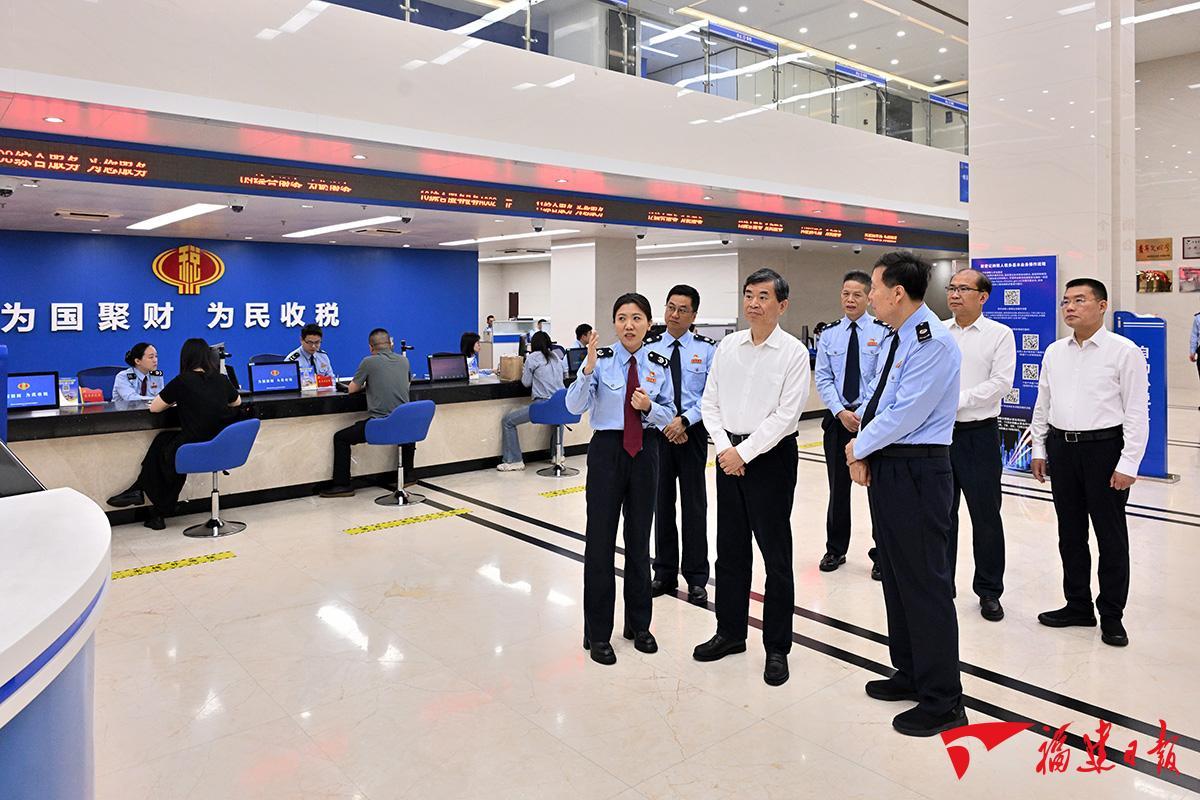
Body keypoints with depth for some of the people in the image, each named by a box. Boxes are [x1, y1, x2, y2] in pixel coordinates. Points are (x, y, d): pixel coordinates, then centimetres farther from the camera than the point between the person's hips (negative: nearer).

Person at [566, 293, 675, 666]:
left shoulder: (659, 366, 1)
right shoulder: (601, 359, -8)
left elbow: (668, 415, 7)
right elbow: (574, 406, -19)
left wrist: (650, 407, -14)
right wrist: (589, 367, -31)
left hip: (645, 452, 3)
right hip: (607, 449, -3)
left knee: (639, 538, 14)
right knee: (600, 540, 3)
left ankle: (639, 624, 31)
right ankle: (597, 633, 18)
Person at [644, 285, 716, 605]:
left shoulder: (706, 349, -1)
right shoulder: (648, 347, 1)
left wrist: (684, 421, -16)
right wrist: (666, 423, -10)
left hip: (692, 432, -1)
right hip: (657, 431, 2)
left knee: (694, 504, 5)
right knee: (661, 502, 11)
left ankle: (696, 578, 17)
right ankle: (664, 572, 25)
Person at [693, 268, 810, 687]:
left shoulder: (793, 352, -8)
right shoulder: (727, 346, 5)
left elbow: (785, 415, -14)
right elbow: (710, 403, 6)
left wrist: (744, 452, -15)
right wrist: (724, 448, -7)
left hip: (772, 457, -5)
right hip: (729, 455, 5)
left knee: (776, 556, 3)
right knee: (730, 550, 14)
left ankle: (777, 647, 17)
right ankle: (730, 632, 30)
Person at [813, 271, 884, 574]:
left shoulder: (882, 332, -4)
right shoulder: (829, 333, 5)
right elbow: (822, 379, 2)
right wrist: (841, 412, -9)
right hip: (837, 417, 3)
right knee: (838, 487, 11)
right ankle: (835, 549, 25)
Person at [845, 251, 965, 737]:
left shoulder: (933, 342, -16)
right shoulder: (895, 339, 14)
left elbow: (905, 414, -21)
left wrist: (859, 448, -8)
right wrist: (862, 455, 2)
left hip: (916, 472, -10)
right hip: (886, 468, 10)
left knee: (925, 582, -2)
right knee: (894, 575, 17)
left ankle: (942, 700, 11)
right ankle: (910, 673, 33)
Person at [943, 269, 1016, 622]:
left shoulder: (1000, 334, -1)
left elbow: (1000, 383, -11)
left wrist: (957, 401, -18)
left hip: (979, 434, -3)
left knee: (985, 515, 5)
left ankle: (989, 591, 20)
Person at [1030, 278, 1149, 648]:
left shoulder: (1124, 351, -7)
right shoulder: (1054, 352, 8)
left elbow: (1136, 412, -8)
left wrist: (1128, 464, -12)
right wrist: (1039, 449, 11)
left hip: (1104, 448, -5)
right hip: (1061, 447, 5)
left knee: (1111, 535, 5)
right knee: (1070, 533, 13)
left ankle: (1112, 615, 19)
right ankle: (1078, 605, 27)